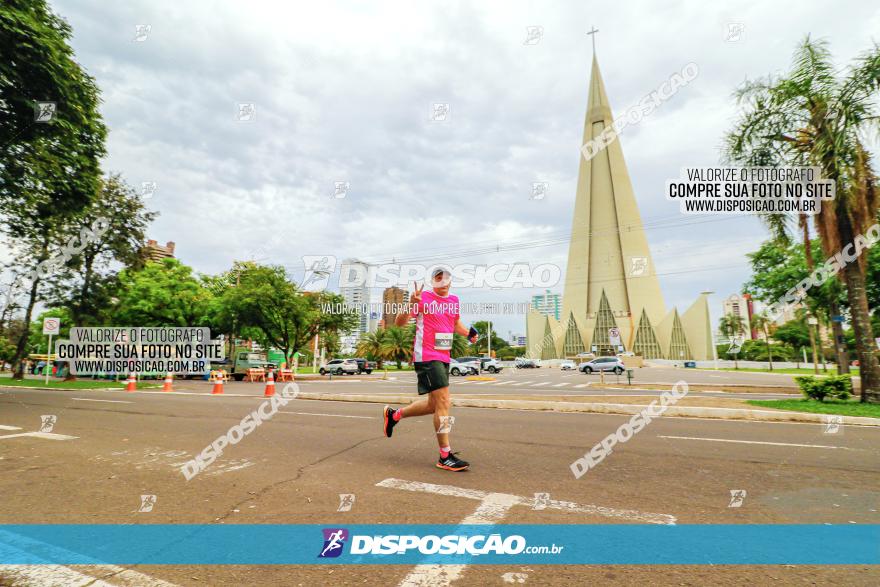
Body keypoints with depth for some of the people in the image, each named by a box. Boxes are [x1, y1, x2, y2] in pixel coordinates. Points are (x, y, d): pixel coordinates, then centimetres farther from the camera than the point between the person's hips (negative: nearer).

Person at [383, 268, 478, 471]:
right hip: (427, 356, -8)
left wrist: (468, 333, 10)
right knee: (443, 403, -10)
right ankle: (445, 456, 1)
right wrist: (411, 304, -27)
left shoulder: (454, 300, 13)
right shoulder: (424, 298, -6)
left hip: (443, 357, 8)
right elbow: (399, 322, -10)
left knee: (434, 404, 15)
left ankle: (394, 414, 34)